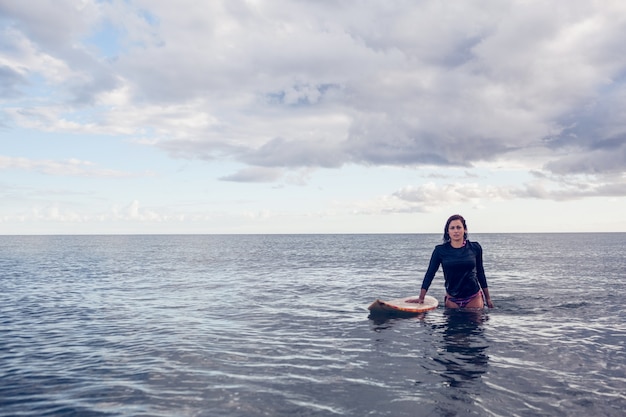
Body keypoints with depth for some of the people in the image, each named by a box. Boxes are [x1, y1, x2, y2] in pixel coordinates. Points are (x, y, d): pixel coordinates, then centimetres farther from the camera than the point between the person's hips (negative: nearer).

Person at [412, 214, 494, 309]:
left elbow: (480, 272, 9)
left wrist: (488, 298, 13)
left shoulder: (474, 248, -1)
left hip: (474, 298, 0)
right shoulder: (440, 250, -4)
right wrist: (421, 298, -6)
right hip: (452, 299, 0)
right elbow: (430, 273, -2)